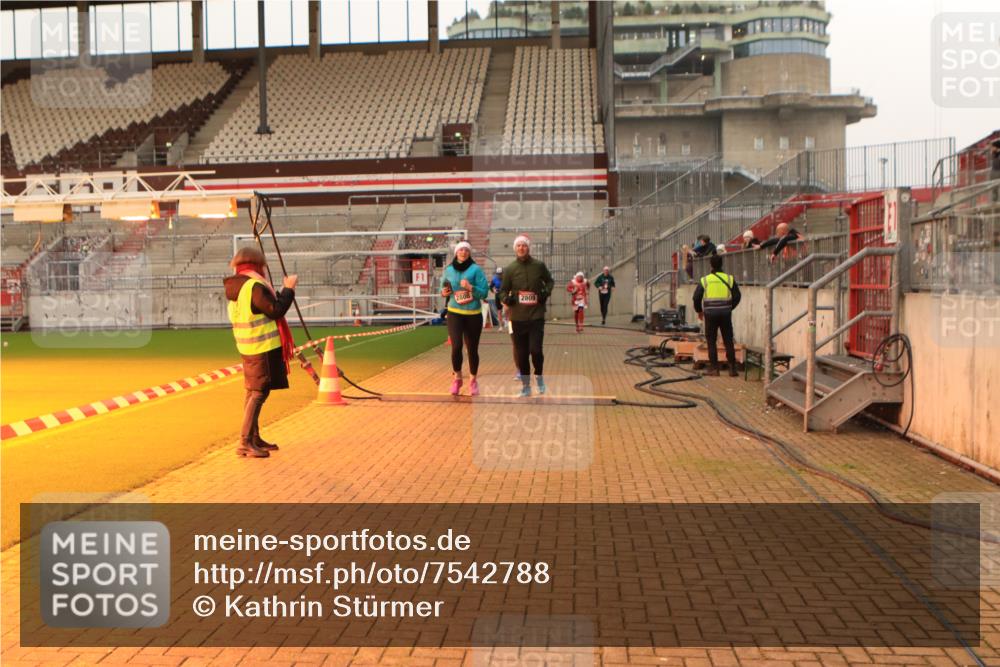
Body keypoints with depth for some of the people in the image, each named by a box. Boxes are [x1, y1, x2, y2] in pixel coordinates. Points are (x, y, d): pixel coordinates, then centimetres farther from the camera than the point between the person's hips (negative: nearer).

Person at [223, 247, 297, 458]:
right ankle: (245, 443, -11)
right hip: (263, 347, -10)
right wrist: (289, 289, -8)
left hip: (249, 348, 10)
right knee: (259, 393, -9)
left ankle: (254, 438, 25)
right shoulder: (254, 286, -17)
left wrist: (282, 291, 20)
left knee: (253, 392, 16)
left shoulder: (236, 288, 12)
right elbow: (276, 310, -19)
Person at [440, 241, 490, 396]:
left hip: (473, 315, -1)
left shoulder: (476, 269, -5)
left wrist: (471, 288, -22)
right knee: (456, 346, -15)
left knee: (472, 349, 5)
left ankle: (473, 380, 26)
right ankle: (457, 378, 8)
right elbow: (444, 289, 20)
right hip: (454, 313, 1)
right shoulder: (448, 270, 5)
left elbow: (485, 292, -7)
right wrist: (444, 293, -2)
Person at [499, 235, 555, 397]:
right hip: (517, 318, 1)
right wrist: (506, 299, -13)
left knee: (535, 350, -11)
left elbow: (550, 281, 16)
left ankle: (539, 376, 17)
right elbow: (503, 290, 8)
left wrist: (546, 293, -3)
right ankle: (526, 385, 20)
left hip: (536, 316, -1)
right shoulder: (510, 269, 2)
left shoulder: (539, 266, 2)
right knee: (521, 354, 5)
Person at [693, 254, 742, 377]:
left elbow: (696, 297, -1)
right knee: (728, 341, 8)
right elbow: (737, 297, 4)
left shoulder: (704, 280, -1)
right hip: (725, 314, 1)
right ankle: (732, 368, 8)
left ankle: (714, 368, 5)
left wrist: (699, 311, 15)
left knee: (711, 341, 7)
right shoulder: (729, 279, 2)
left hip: (710, 314, -1)